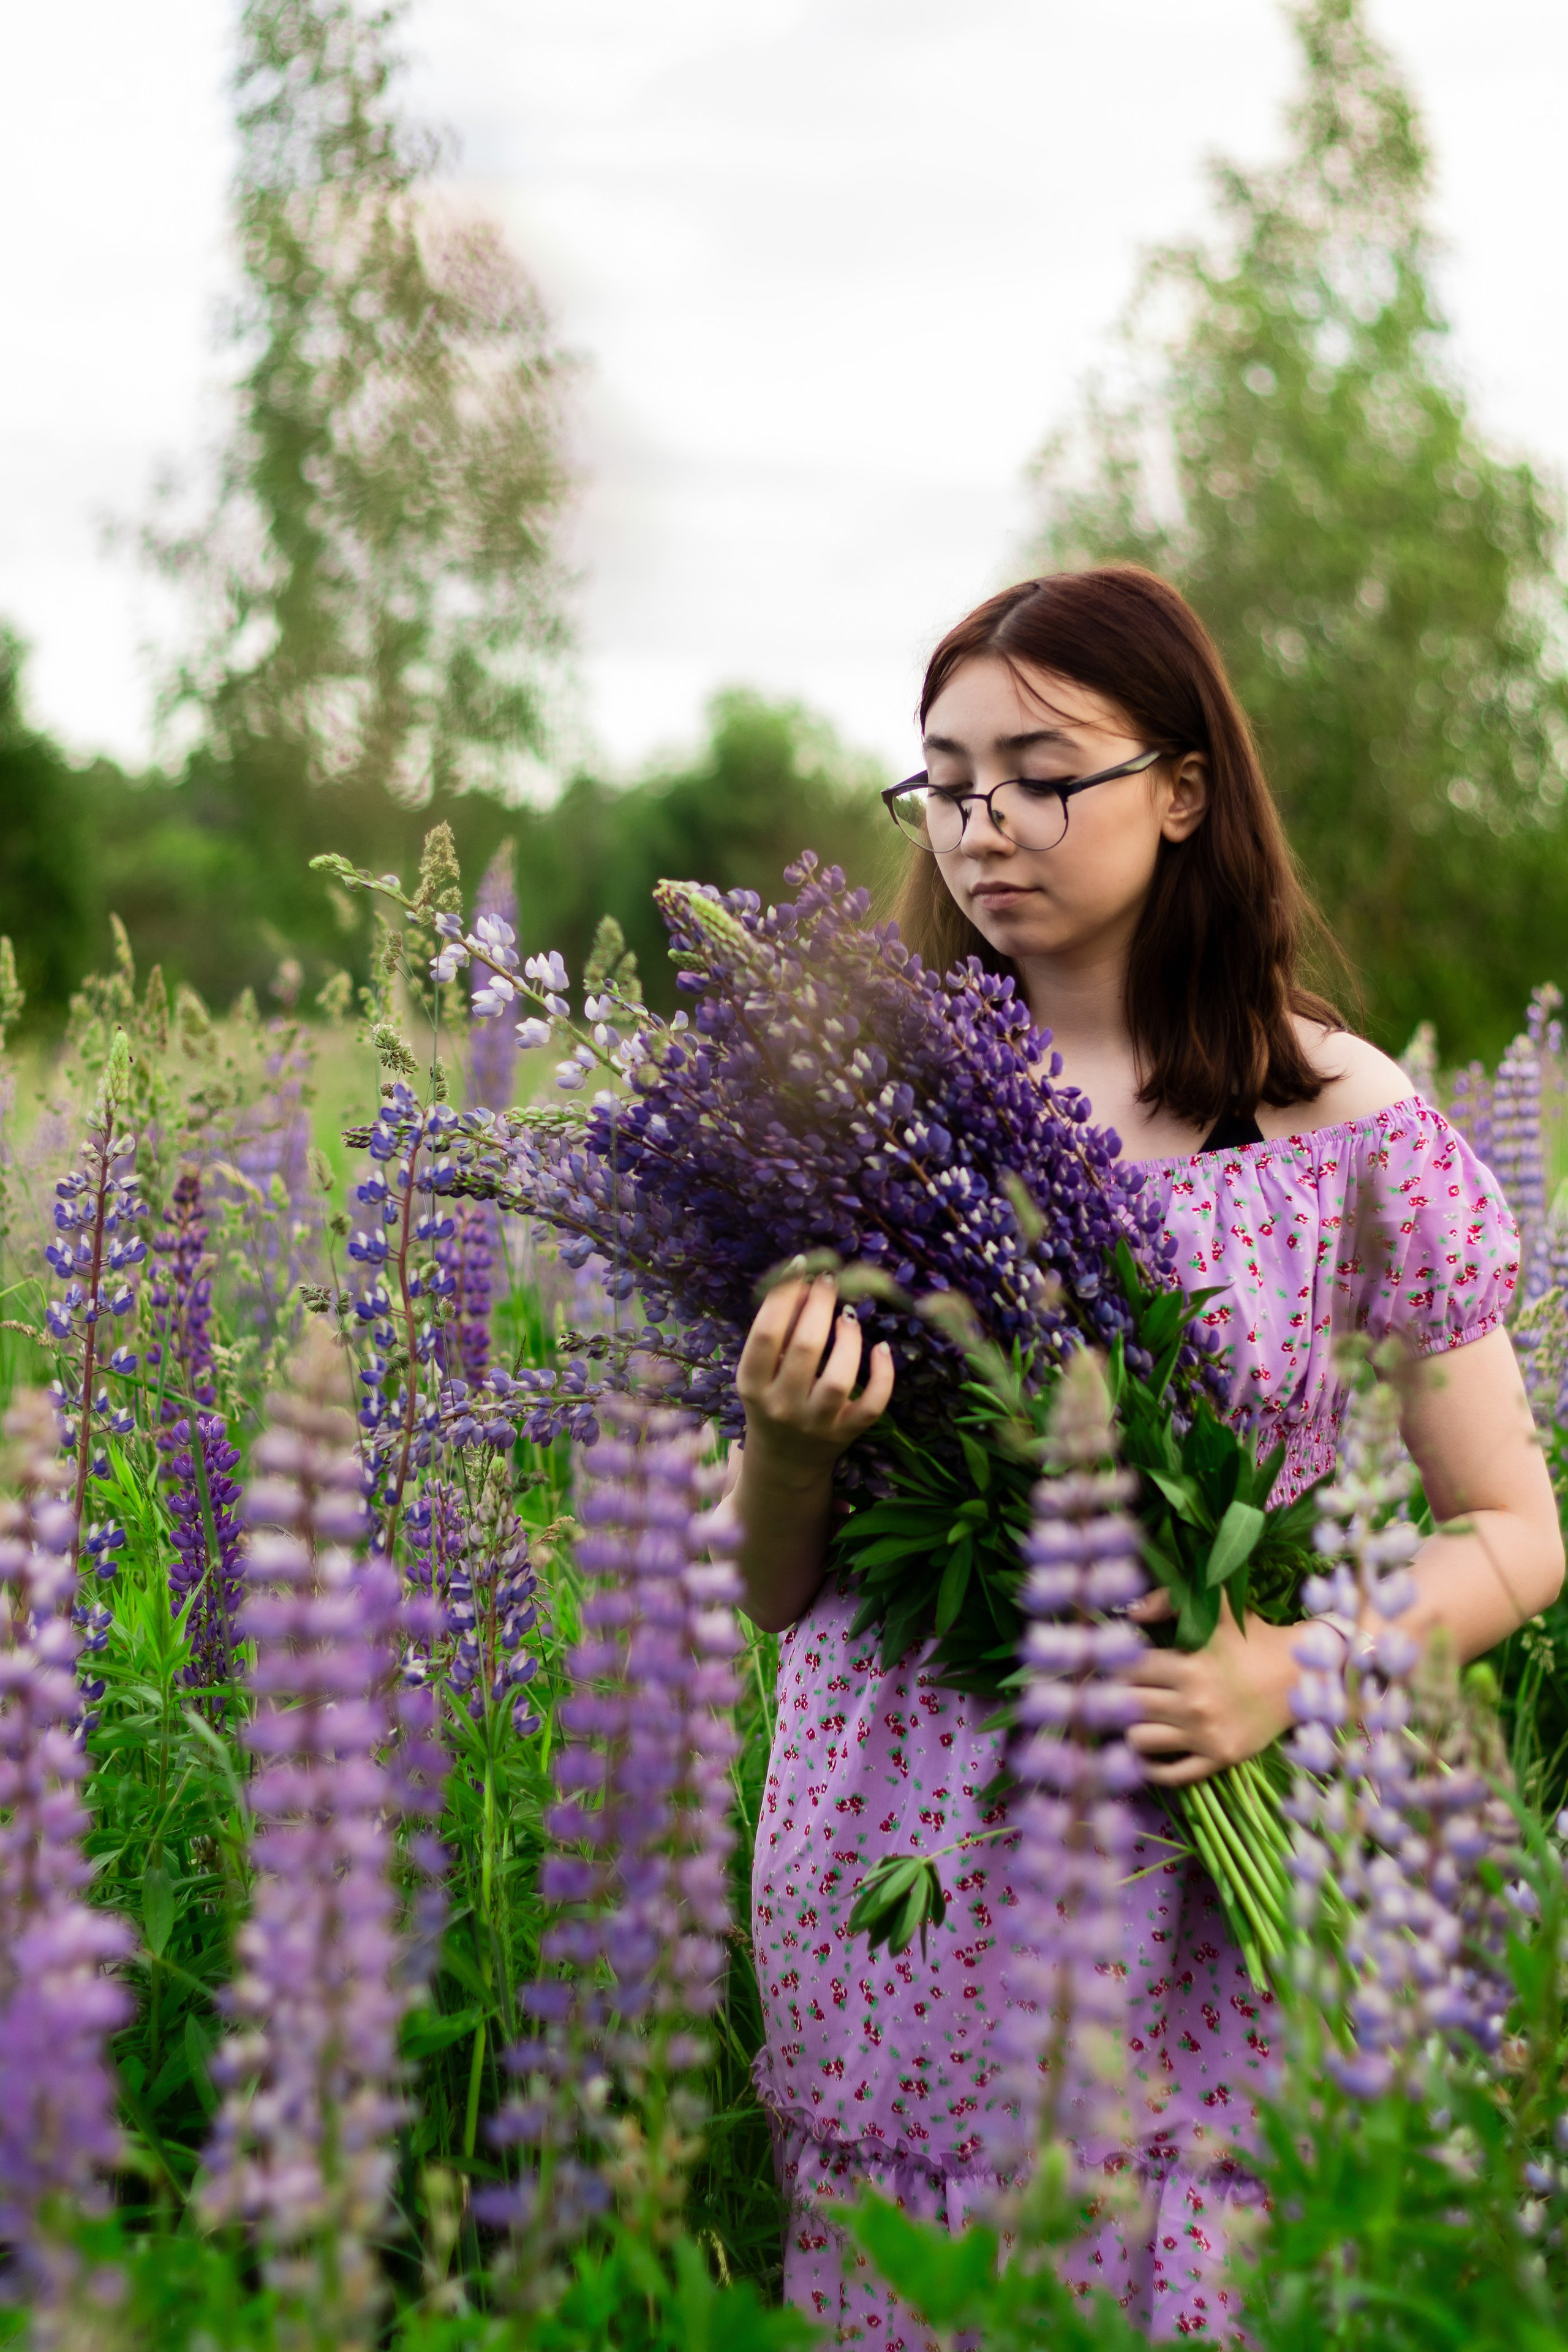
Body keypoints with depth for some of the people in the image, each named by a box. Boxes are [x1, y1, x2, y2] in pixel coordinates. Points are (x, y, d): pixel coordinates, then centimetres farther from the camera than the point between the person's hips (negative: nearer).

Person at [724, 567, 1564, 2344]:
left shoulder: (1348, 1127, -3)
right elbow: (771, 1592, 7)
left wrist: (1301, 1671, -15)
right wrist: (787, 1440, -14)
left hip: (1189, 1900, -2)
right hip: (883, 1877, 2)